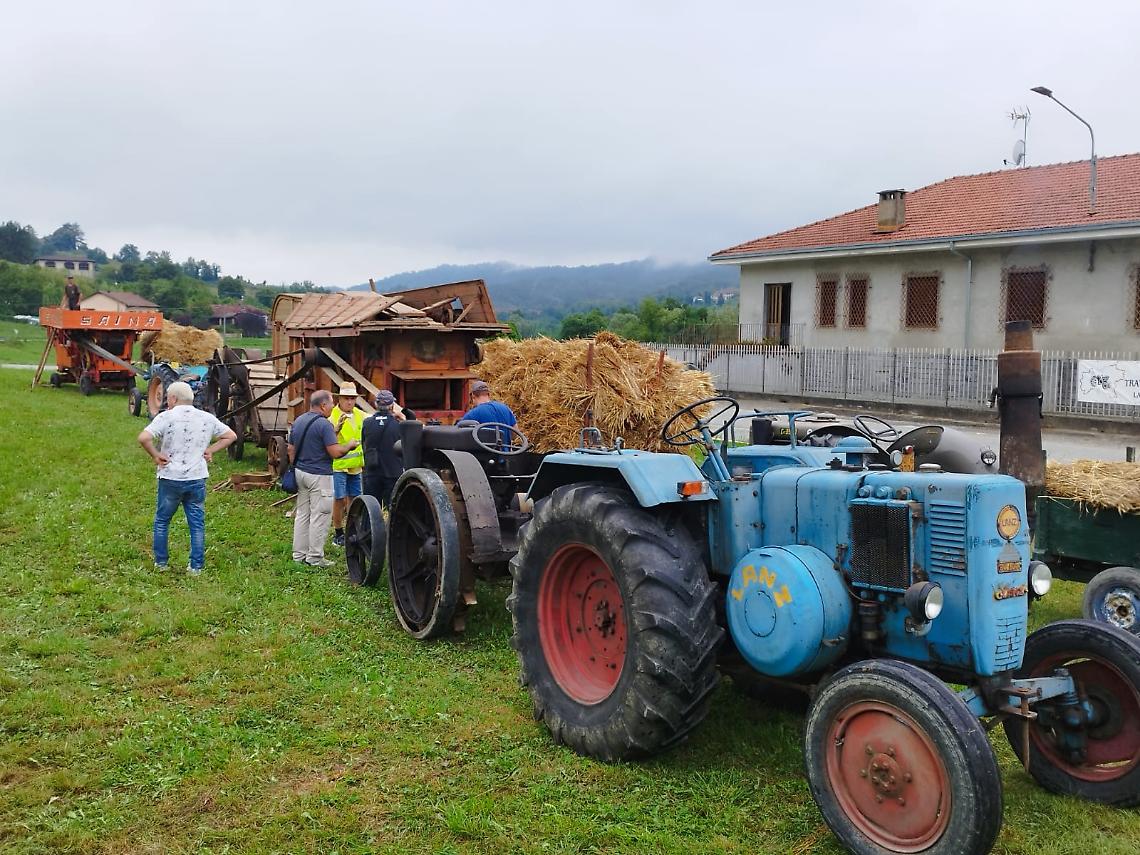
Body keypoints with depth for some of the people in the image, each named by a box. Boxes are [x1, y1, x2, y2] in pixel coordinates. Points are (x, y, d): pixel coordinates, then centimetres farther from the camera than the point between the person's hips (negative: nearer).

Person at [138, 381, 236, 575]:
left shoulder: (166, 417, -8)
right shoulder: (207, 419, 4)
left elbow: (144, 438, -21)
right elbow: (231, 436, 11)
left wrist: (155, 455, -7)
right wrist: (210, 450, 8)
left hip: (170, 479, -2)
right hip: (197, 479, 3)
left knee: (162, 521, 16)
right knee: (197, 524, 8)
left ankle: (160, 562, 24)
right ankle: (196, 566, 9)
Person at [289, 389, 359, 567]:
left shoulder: (298, 421, 10)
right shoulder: (324, 424, -15)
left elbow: (291, 449, 16)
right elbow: (335, 452, -19)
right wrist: (349, 446, -1)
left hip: (300, 472, 8)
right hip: (319, 476, -8)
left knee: (302, 514, 14)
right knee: (320, 516, -1)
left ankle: (299, 554, 18)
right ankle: (315, 558, 2)